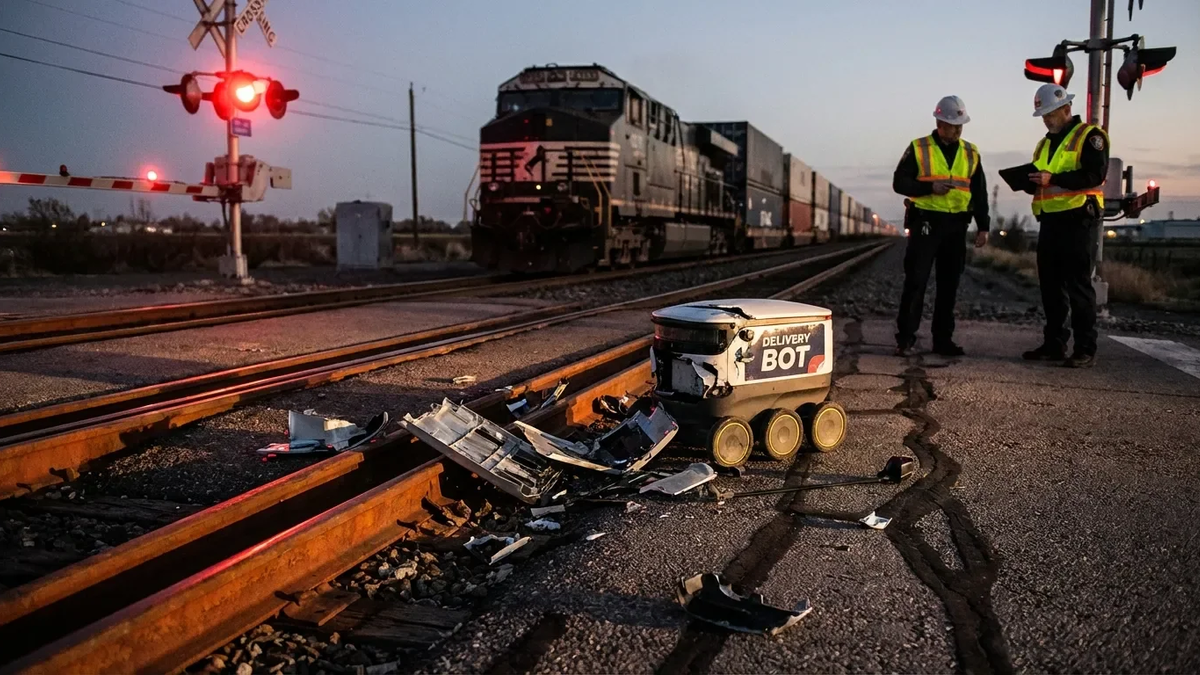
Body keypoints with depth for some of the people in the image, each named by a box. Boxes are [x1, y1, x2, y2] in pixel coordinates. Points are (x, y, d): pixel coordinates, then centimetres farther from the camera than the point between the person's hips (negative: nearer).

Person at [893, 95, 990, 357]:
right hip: (925, 222, -4)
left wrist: (983, 226, 6)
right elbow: (899, 182, -3)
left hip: (956, 225, 4)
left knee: (949, 284, 6)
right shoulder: (918, 148, 0)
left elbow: (979, 193, 13)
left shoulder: (971, 153, 11)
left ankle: (943, 339, 13)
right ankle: (905, 338, -1)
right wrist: (929, 187, -17)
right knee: (915, 281, -6)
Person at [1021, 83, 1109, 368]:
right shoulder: (1045, 143, 20)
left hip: (1078, 219, -8)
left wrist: (1052, 178, -24)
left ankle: (1085, 349, -2)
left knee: (1078, 285, -7)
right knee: (1050, 285, 9)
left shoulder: (1088, 136, -4)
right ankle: (1054, 344, 16)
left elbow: (1095, 174, -18)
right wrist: (1029, 181, -1)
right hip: (1050, 221, 8)